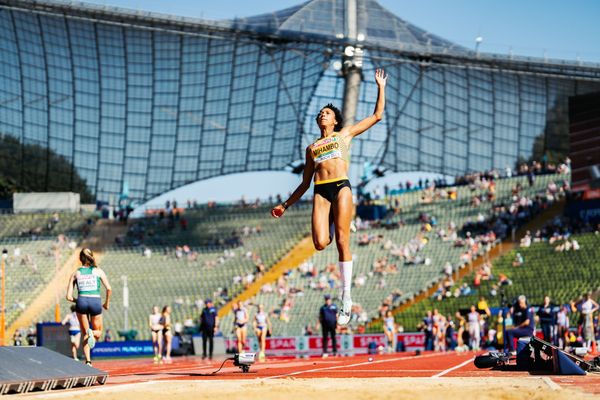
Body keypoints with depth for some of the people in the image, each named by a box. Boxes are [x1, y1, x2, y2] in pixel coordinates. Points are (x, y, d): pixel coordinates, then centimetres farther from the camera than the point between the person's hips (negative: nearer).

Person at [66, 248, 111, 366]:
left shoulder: (76, 273, 12)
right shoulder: (98, 271, 11)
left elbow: (69, 296, 8)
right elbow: (109, 289, 0)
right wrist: (107, 303, 15)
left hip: (81, 302, 1)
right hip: (96, 302, -1)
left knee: (85, 334, 15)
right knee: (98, 333, 18)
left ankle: (88, 361, -1)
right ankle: (92, 333, -20)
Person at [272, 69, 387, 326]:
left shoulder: (345, 134, 19)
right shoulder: (311, 148, 25)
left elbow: (377, 116, 20)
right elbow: (305, 182, 27)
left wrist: (381, 87, 19)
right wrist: (285, 205, 23)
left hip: (341, 188, -3)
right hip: (320, 191, 3)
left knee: (342, 243, -10)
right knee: (320, 244, -16)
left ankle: (346, 299, -8)